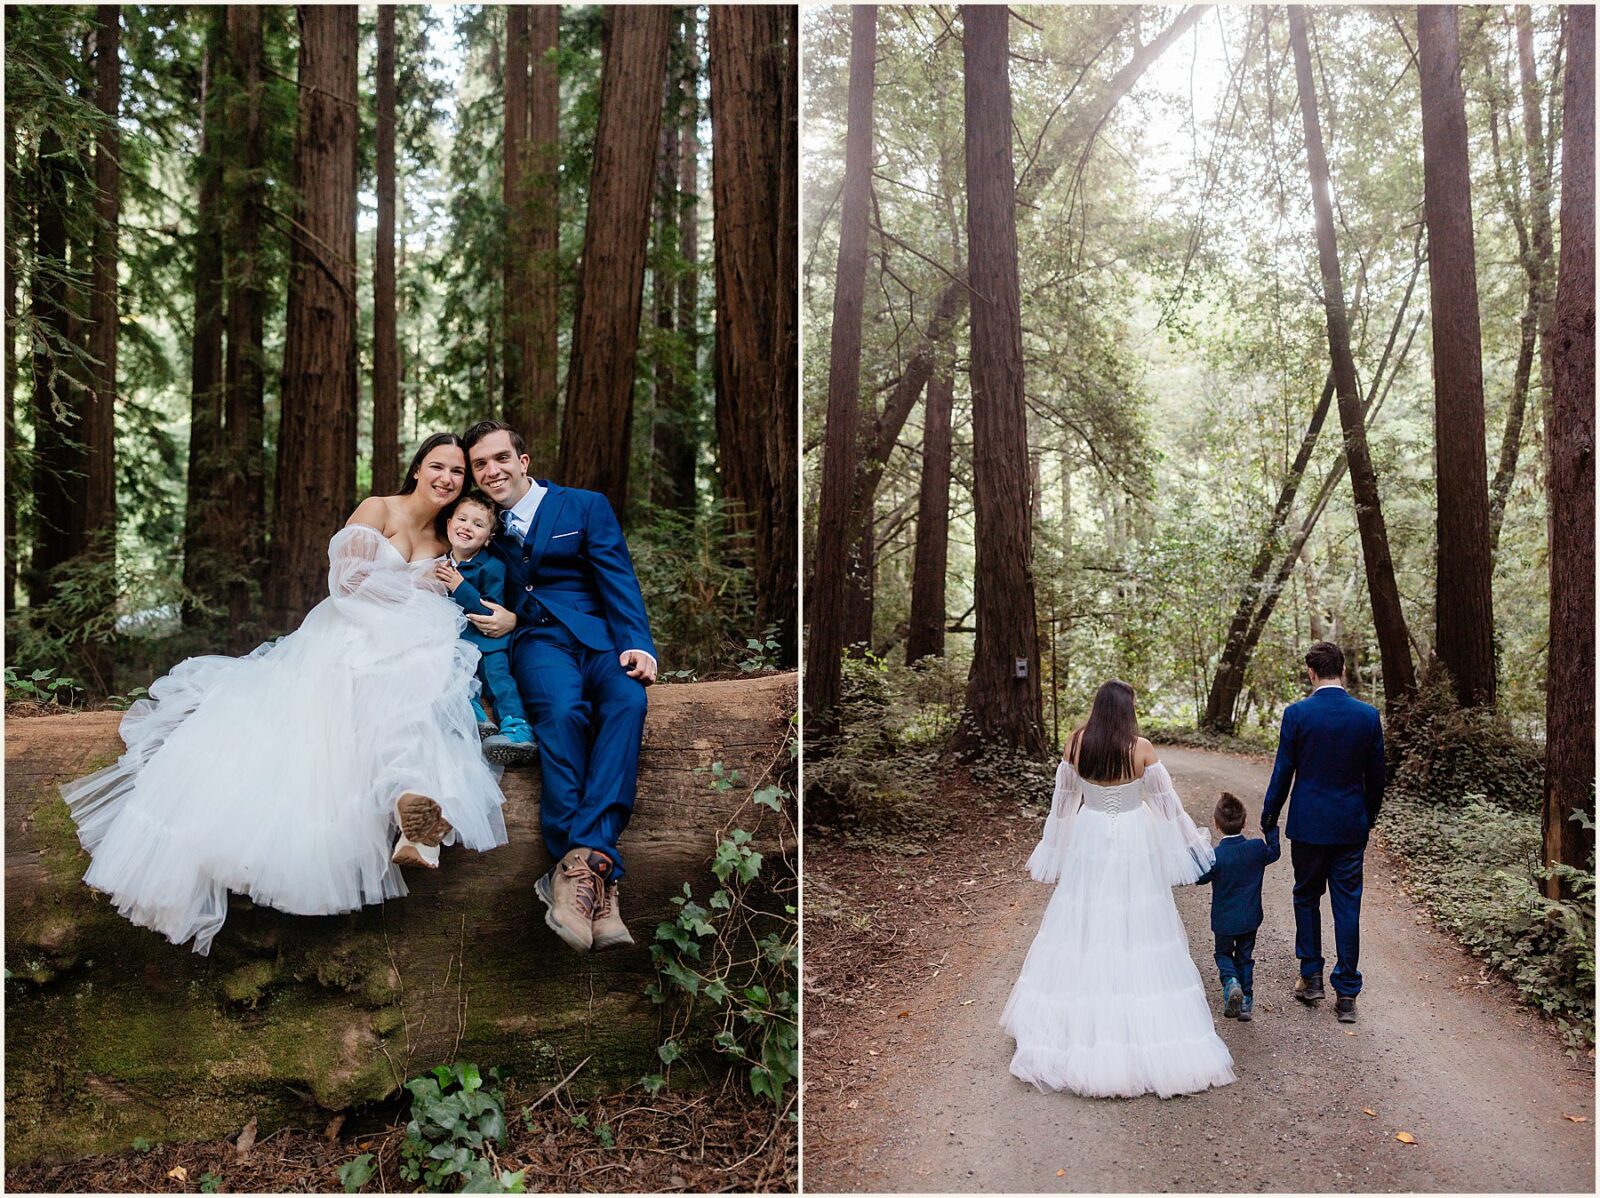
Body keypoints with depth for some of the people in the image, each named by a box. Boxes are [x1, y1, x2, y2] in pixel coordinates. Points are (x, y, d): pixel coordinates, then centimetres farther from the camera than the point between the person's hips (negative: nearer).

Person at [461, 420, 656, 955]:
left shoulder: (587, 506, 13)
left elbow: (619, 582, 2)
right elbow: (487, 603, 23)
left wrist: (637, 644, -16)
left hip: (597, 631, 0)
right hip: (537, 640, 1)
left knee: (626, 699, -36)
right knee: (561, 710, -35)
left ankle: (579, 861, -47)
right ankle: (596, 871, -43)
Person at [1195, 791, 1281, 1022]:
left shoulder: (1215, 856, -22)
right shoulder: (1257, 848, -12)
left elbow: (1200, 878, -8)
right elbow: (1274, 852, 11)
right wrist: (1271, 829, 19)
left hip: (1224, 920, -3)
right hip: (1250, 917, 3)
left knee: (1224, 954, 17)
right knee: (1245, 957, 18)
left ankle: (1231, 984, -10)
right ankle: (1246, 1001, 17)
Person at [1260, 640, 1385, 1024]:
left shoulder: (1297, 713, -11)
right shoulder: (1368, 715, -3)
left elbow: (1282, 773, -7)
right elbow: (1375, 775, 5)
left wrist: (1268, 818, 6)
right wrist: (1369, 817, 21)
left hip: (1308, 823, -2)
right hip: (1352, 826, 2)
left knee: (1306, 898, 16)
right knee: (1347, 906, 7)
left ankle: (1311, 977, 20)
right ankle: (1346, 994, 10)